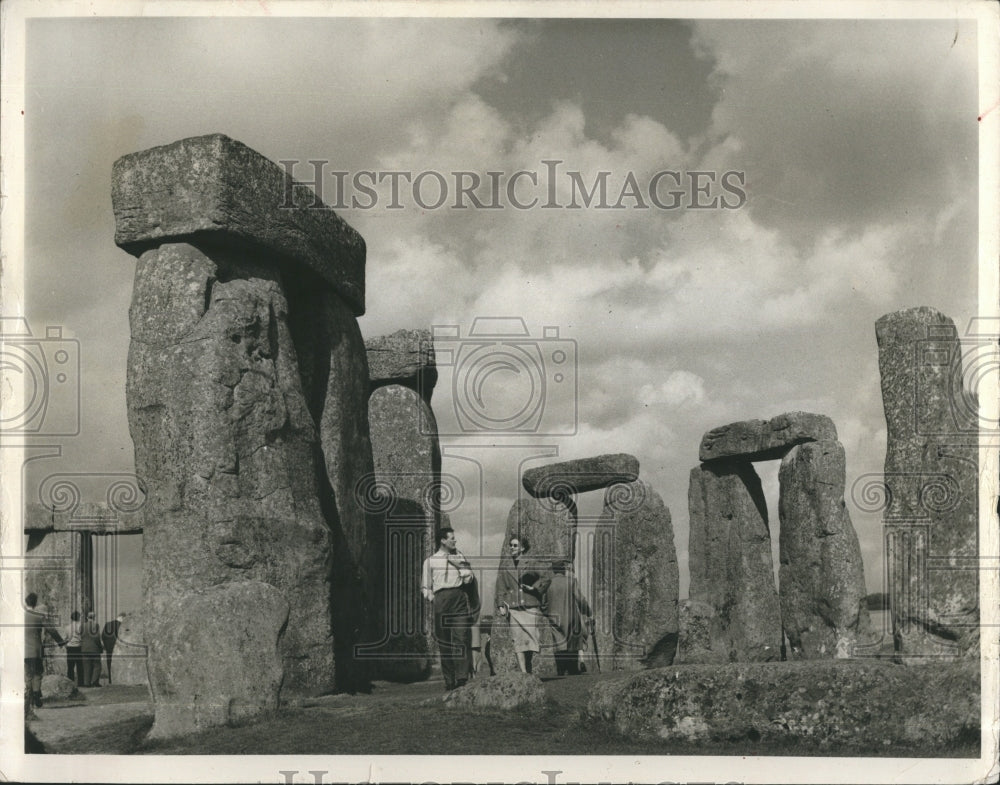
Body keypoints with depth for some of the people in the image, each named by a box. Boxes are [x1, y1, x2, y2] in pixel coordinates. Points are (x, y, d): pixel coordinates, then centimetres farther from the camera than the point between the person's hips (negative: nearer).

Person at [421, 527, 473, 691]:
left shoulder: (459, 556, 19)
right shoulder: (430, 560, 13)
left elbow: (468, 578, 10)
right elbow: (425, 586, 14)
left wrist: (458, 563, -1)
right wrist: (431, 597, -1)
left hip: (459, 596, 1)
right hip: (441, 597, -1)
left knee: (461, 637, -12)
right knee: (444, 640, -2)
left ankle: (462, 676, -17)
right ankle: (449, 680, 1)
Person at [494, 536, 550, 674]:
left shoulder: (531, 564, 6)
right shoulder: (504, 567, 12)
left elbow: (545, 578, 1)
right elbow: (500, 588, 11)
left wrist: (534, 587, -7)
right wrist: (501, 605, 1)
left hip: (531, 608, -1)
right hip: (513, 610, 1)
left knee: (531, 639, -3)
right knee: (518, 641, -8)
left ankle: (528, 670, 12)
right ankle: (523, 672, -10)